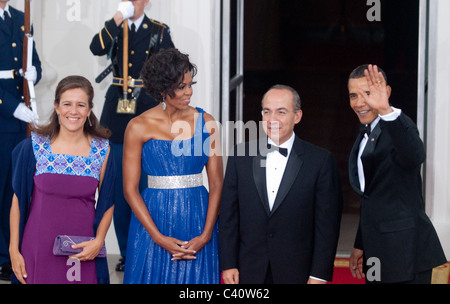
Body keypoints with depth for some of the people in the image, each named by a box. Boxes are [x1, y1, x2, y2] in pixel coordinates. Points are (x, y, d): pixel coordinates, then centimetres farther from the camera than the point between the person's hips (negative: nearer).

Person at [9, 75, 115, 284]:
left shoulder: (102, 150, 0)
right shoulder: (34, 146, -3)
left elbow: (107, 203, 8)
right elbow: (18, 200, 0)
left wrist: (99, 241, -6)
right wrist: (14, 250, -2)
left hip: (83, 252, 1)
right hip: (38, 250, -1)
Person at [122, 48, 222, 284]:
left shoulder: (206, 123, 3)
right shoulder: (139, 127, -3)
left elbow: (216, 184, 1)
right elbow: (130, 189, -4)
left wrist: (206, 235, -9)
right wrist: (158, 237, -11)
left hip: (198, 218, 2)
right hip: (153, 218, -1)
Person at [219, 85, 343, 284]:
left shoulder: (321, 161, -2)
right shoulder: (241, 155, 5)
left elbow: (327, 224, -3)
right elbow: (228, 215, 5)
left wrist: (319, 275, -7)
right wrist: (228, 264, 0)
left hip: (297, 273, -2)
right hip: (250, 273, 2)